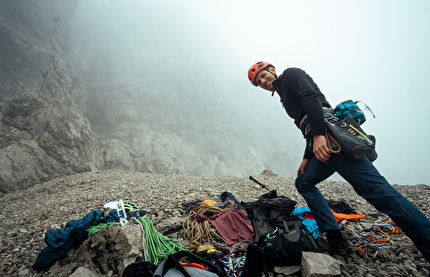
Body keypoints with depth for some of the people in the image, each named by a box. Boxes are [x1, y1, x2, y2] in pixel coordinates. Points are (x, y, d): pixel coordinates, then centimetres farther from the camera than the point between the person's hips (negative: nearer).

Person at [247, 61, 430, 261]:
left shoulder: (290, 74, 8)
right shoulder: (285, 94, 32)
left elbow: (310, 96, -13)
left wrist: (318, 135, -24)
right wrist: (306, 158, 22)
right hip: (322, 144, 10)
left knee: (373, 187, -16)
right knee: (303, 183, 15)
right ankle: (336, 239, 12)